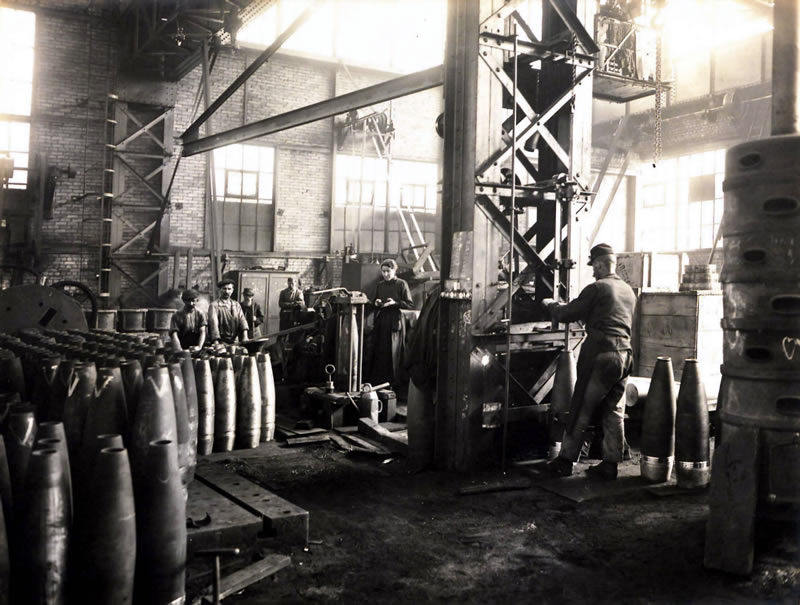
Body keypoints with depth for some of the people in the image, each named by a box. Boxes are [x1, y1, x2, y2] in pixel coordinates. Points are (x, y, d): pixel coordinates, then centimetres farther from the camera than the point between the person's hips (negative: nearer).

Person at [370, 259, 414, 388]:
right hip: (380, 321, 5)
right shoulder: (380, 285, 12)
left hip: (395, 321, -5)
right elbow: (374, 301, 24)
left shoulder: (401, 284, -3)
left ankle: (393, 382, 6)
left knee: (392, 352, -2)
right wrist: (376, 303, 1)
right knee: (378, 352, 3)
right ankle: (377, 381, 11)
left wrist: (395, 303, -18)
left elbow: (410, 305, -6)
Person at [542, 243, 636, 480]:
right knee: (614, 412, 10)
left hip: (599, 356, -7)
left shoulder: (597, 288, -9)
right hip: (624, 356, 7)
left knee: (580, 410, 1)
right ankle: (610, 464, 13)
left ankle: (565, 460, 9)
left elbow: (566, 314, -7)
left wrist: (550, 304, 13)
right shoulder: (629, 291, 15)